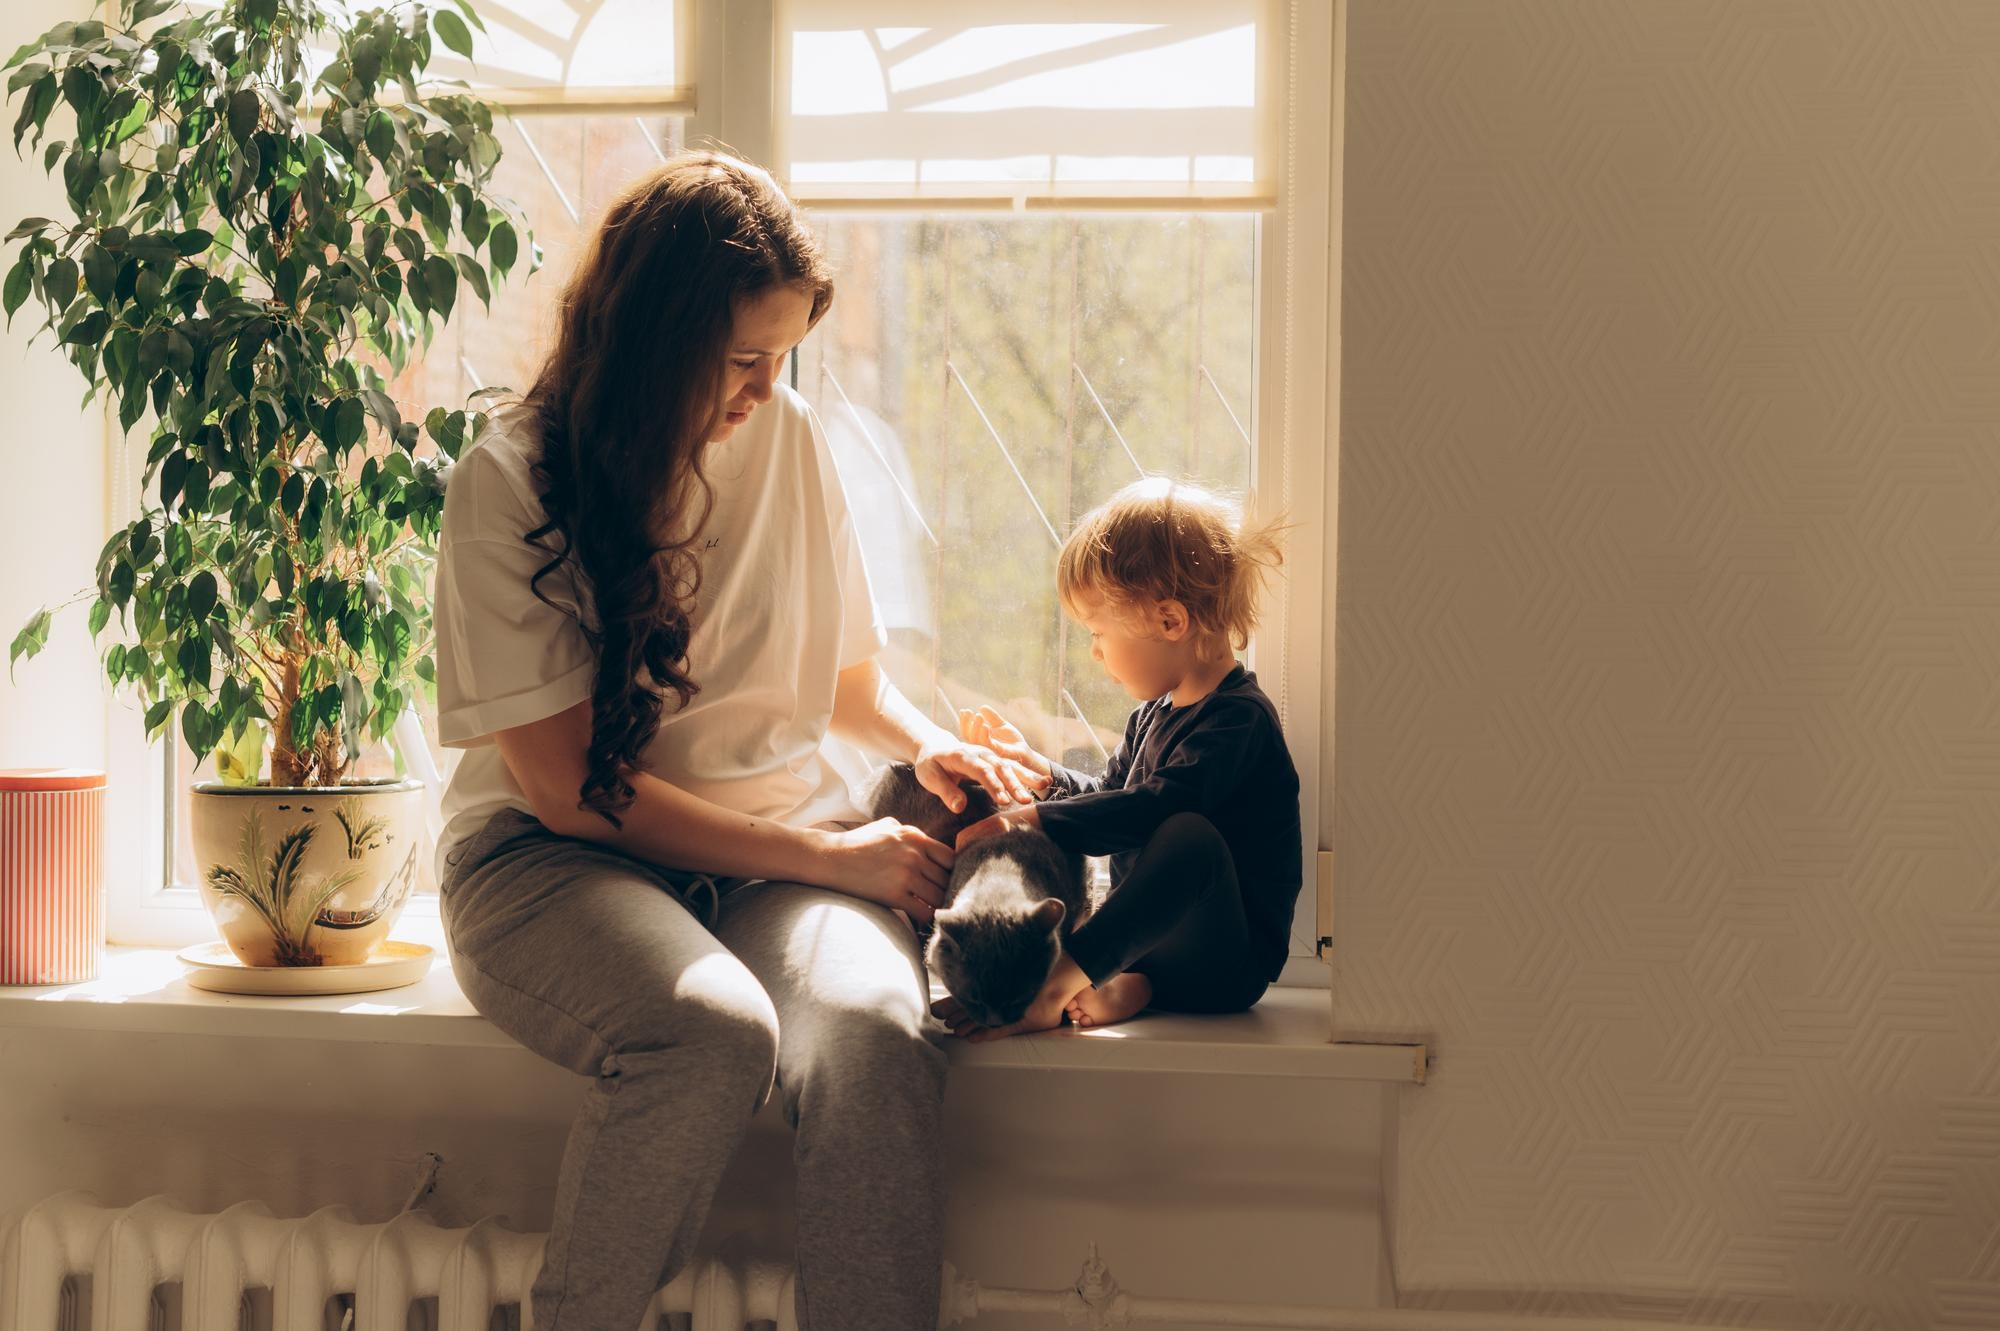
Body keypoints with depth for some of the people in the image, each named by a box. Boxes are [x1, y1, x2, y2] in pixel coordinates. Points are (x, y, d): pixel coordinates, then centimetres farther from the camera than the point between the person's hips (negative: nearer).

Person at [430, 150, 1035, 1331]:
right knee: (713, 1033, -37)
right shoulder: (509, 483, -6)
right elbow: (570, 784, -11)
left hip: (780, 845, 4)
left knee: (874, 1033, -32)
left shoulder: (789, 440, 9)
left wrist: (927, 746, 1)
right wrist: (830, 855, -13)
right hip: (559, 856, -3)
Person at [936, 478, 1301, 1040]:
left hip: (1227, 963, -10)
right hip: (1155, 941, 10)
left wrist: (1038, 820, -30)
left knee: (1190, 836, -36)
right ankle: (1125, 983, -23)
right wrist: (1034, 767, 18)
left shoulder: (1240, 719, -16)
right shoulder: (1156, 717, 16)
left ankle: (1059, 981, -42)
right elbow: (1111, 796, 31)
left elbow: (1154, 808, -29)